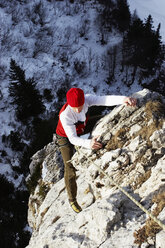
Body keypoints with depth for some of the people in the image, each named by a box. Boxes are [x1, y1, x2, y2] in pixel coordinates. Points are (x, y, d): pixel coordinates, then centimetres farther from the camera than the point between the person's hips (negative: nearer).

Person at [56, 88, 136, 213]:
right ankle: (72, 199, 18)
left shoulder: (86, 98, -31)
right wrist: (88, 143, -63)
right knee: (70, 169, 0)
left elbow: (104, 100, -45)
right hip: (66, 137, -5)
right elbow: (73, 139, -44)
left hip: (80, 132, 5)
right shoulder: (65, 115, -43)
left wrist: (123, 99, -64)